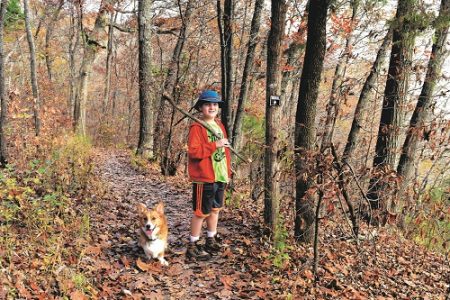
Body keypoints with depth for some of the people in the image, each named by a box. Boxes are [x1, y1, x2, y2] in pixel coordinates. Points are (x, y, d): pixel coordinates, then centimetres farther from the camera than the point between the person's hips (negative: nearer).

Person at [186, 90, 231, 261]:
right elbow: (193, 151, -22)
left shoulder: (220, 126, 13)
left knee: (215, 208, 18)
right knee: (201, 212, -1)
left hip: (220, 176, 8)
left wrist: (227, 172, 16)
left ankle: (211, 241, 35)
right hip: (204, 177, -8)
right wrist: (214, 145, -24)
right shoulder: (197, 128, -12)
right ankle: (192, 247, 13)